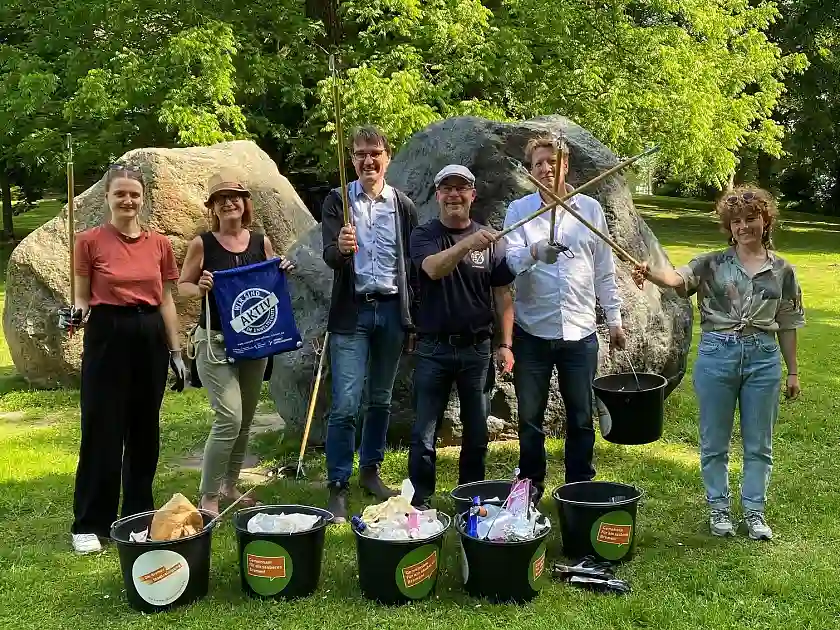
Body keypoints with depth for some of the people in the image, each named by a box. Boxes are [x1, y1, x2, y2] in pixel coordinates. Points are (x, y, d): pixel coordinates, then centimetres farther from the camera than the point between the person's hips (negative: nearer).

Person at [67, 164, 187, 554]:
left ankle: (139, 514, 23)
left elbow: (165, 300, 10)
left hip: (150, 336, 4)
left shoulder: (159, 244, 6)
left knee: (145, 429, 10)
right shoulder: (90, 241, -3)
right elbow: (82, 296, 2)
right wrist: (78, 312, -21)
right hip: (107, 335, -3)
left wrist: (176, 352, 8)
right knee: (101, 431, -1)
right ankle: (89, 524, 9)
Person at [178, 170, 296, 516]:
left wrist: (283, 273, -5)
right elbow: (182, 285, 3)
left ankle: (230, 486, 30)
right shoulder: (202, 244, -5)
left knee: (245, 421, 13)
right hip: (216, 342, -5)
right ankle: (208, 497, -3)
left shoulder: (261, 242, 5)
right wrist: (200, 288, -18)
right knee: (229, 418, -15)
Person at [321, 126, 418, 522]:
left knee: (381, 399, 12)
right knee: (345, 405, -8)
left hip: (392, 311, 3)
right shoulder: (337, 201, 1)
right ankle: (338, 487, 0)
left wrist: (414, 314, 4)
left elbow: (413, 263, 8)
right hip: (352, 312, -2)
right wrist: (340, 247, -33)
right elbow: (329, 257, -9)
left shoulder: (403, 205, 7)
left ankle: (371, 470, 28)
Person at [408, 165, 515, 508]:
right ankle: (420, 502, 12)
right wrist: (469, 242, -40)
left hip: (477, 348, 2)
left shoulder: (491, 240, 5)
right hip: (433, 348, -2)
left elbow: (503, 295, 6)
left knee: (477, 432, 10)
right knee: (424, 433, 1)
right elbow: (433, 268, -23)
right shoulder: (424, 235, -1)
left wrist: (505, 344, -1)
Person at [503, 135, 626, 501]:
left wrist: (614, 318, 9)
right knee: (530, 417, 9)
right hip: (532, 332, -1)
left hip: (580, 332, 1)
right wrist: (534, 253, -36)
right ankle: (530, 488, 24)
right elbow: (511, 260, -15)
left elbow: (604, 270, 11)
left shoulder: (590, 209, 6)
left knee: (581, 417, 8)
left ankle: (581, 488, 22)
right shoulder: (519, 210, 1)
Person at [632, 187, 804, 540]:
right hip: (717, 354, -1)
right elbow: (678, 279, -18)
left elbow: (787, 325, 11)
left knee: (758, 443, 9)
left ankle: (754, 511, 22)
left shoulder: (782, 271, 7)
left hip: (763, 358, 1)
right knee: (714, 441, 8)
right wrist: (650, 273, -40)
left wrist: (793, 371, 12)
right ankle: (718, 509, 23)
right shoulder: (713, 264, 1)